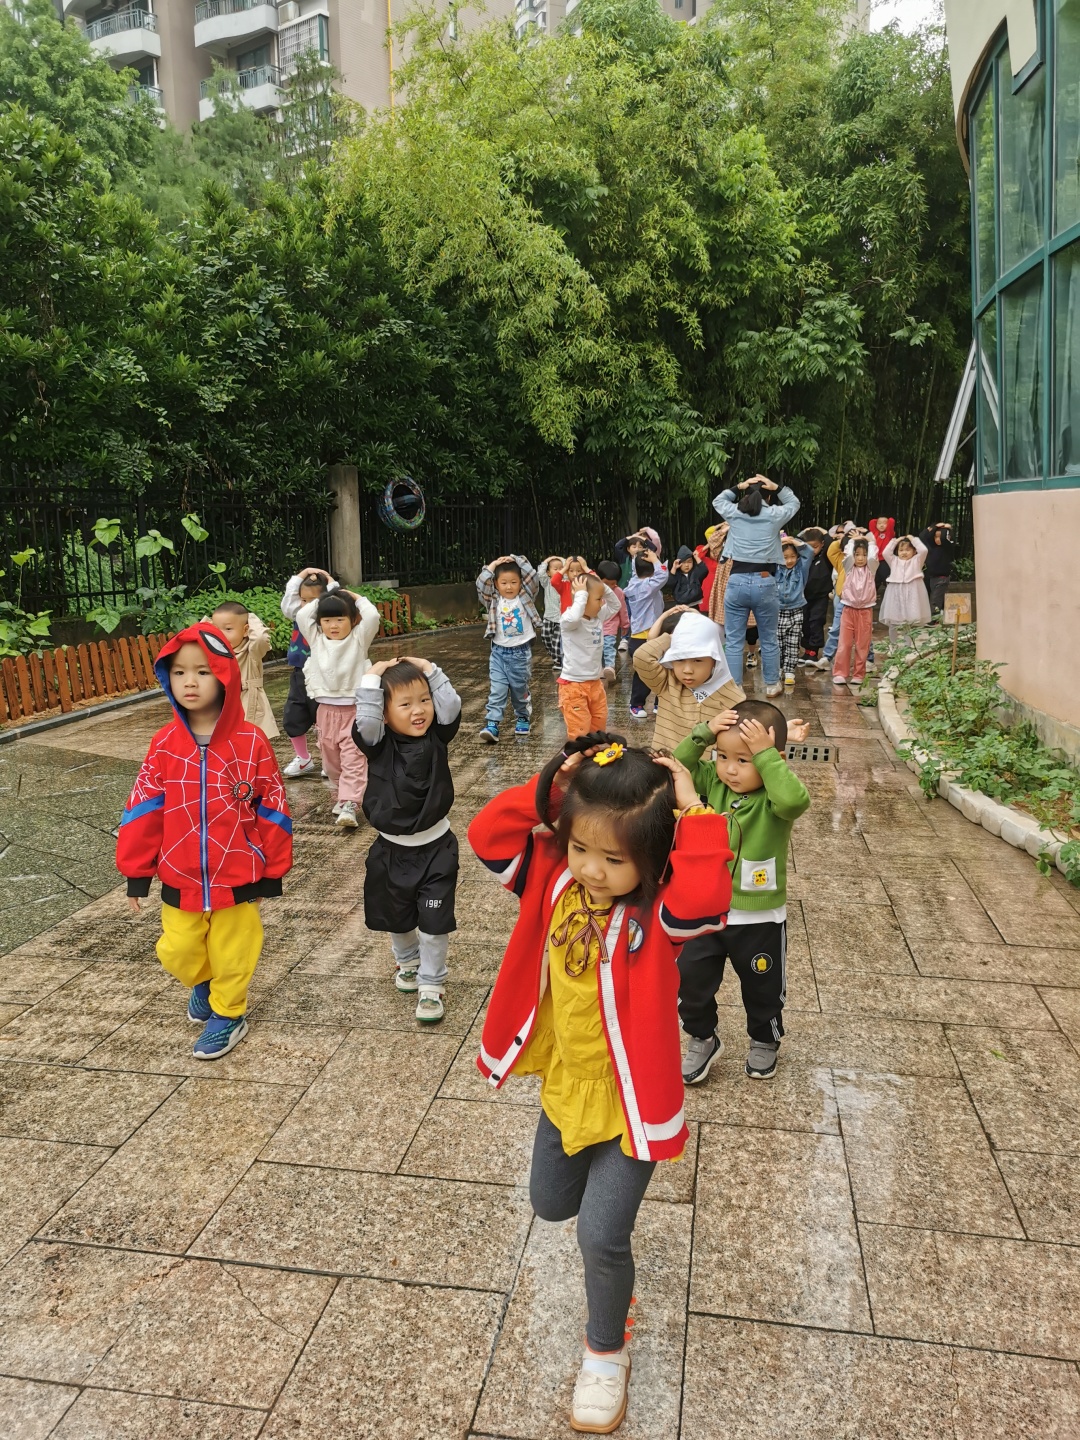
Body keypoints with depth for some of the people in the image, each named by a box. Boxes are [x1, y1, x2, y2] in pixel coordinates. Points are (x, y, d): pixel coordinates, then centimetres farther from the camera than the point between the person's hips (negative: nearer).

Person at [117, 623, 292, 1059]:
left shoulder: (251, 741, -13)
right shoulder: (164, 744, -7)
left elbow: (271, 808, -7)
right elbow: (145, 808, -1)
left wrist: (272, 871, -3)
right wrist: (136, 872, 1)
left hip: (238, 876, -2)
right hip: (180, 877, 2)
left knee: (231, 953, 11)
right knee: (178, 953, 13)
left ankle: (227, 1014, 36)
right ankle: (203, 983, 44)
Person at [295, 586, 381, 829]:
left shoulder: (359, 639, -4)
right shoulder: (315, 638, 6)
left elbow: (372, 616, -17)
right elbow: (301, 615, -1)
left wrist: (355, 597, -2)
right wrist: (324, 598, 5)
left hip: (354, 710, -4)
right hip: (326, 711, 4)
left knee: (353, 760, -8)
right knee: (331, 759, 12)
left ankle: (349, 805, -15)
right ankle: (339, 798, 26)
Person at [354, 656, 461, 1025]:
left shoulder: (437, 737, -7)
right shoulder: (379, 745, -12)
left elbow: (452, 707, -20)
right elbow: (365, 722, -30)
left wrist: (429, 670, -19)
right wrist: (372, 678, -26)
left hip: (436, 846, -1)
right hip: (391, 849, 1)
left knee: (434, 922, 2)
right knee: (397, 918, 20)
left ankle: (431, 985, 18)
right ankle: (407, 962, 48)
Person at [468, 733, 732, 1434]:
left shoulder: (658, 914, -27)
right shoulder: (553, 880, -13)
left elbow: (707, 898, -49)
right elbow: (489, 836, -20)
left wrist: (694, 812, -42)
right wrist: (546, 789, -29)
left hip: (629, 1100, -6)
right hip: (564, 1085, 6)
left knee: (601, 1234, -2)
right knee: (551, 1205, 25)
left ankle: (606, 1351, 28)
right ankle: (612, 1225, 60)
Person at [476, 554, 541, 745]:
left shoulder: (526, 598, -1)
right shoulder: (493, 601, 2)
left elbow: (532, 578, -12)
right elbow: (480, 585, -10)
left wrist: (516, 560, -10)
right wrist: (492, 566, -7)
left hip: (521, 652, -1)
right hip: (499, 652, 1)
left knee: (520, 690, 13)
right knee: (496, 691, -6)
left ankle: (523, 718, 32)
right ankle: (492, 725, -12)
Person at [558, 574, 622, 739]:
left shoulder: (598, 617, 5)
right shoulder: (569, 620, -20)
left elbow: (615, 606, 19)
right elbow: (574, 617, -44)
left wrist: (603, 588, 3)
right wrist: (581, 594, -31)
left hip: (595, 683, 8)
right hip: (573, 685, -8)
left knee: (598, 728, 18)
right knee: (580, 734, -6)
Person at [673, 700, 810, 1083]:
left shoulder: (775, 798, -22)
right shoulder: (714, 783, -8)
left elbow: (796, 800, -45)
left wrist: (765, 755, -41)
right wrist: (702, 735, -25)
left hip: (759, 918, -3)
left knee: (763, 988, 20)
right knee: (690, 981, 11)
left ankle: (765, 1040, 48)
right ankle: (702, 1039, 37)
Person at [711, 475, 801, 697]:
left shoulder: (733, 513, 1)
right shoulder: (774, 515, -1)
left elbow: (717, 501, 24)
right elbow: (794, 503, 22)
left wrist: (738, 487, 14)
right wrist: (776, 487, 11)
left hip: (737, 581, 0)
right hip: (764, 582, 0)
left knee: (733, 640, 6)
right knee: (769, 639, 15)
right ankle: (772, 684, 26)